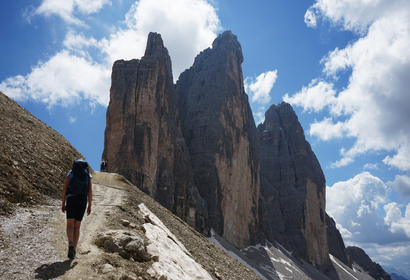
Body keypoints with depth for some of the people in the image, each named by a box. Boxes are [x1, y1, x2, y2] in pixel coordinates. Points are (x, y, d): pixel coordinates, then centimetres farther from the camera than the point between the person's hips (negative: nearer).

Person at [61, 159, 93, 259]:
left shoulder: (70, 174, 8)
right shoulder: (88, 175, 11)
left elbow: (65, 189, 0)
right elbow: (90, 191, 2)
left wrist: (63, 204, 4)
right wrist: (90, 206, 4)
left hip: (71, 200, -1)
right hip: (83, 201, 1)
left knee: (70, 225, 2)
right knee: (77, 226, 8)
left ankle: (70, 244, -26)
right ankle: (73, 251, 5)